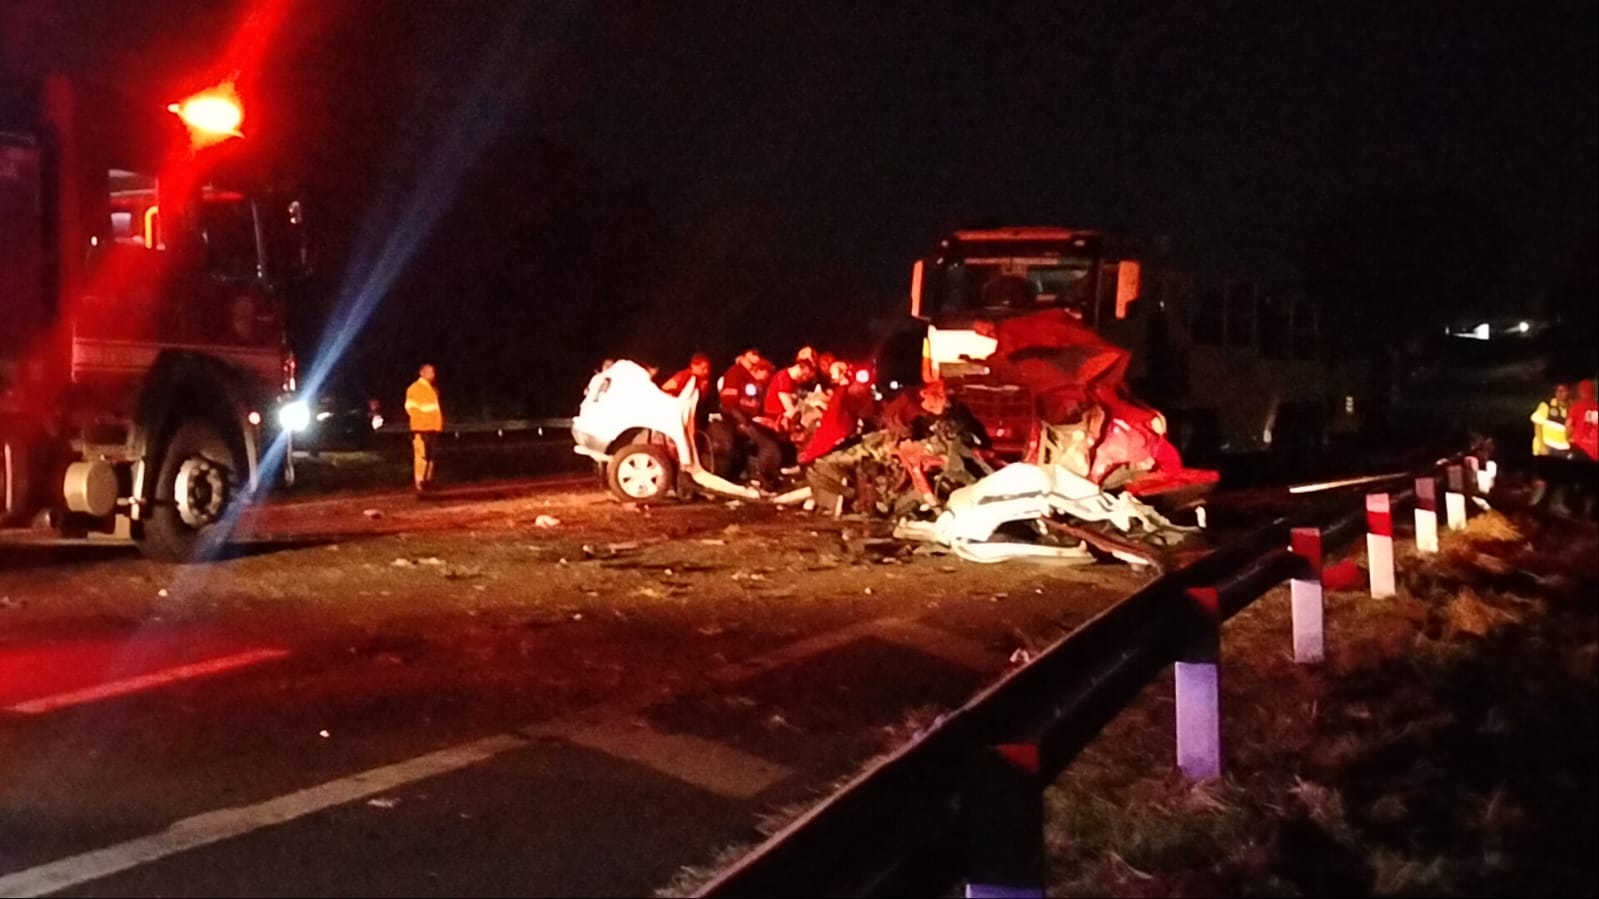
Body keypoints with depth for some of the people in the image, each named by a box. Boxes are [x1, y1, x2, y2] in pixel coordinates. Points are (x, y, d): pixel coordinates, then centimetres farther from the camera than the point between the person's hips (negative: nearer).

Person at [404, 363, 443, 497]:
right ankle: (420, 485, -15)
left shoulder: (433, 389, 18)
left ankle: (428, 481, 22)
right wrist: (422, 419, -17)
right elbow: (410, 407, -12)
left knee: (431, 456, 12)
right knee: (421, 456, -13)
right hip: (421, 428, -8)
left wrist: (438, 422, 13)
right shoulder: (415, 388, -6)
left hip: (433, 427, 8)